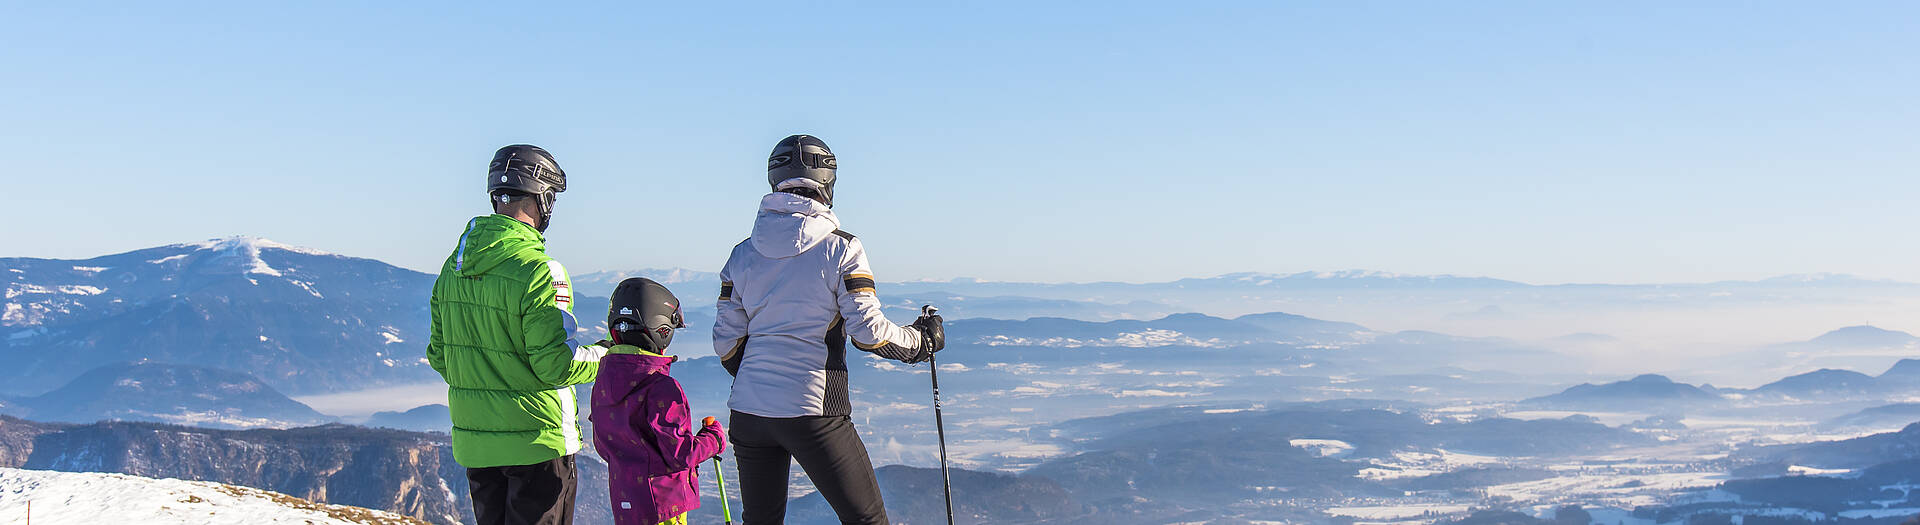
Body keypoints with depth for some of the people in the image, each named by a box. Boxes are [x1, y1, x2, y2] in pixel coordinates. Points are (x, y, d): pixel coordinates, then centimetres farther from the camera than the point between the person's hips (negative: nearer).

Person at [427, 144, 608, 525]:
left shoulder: (453, 266, 5)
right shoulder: (538, 269, -19)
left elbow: (439, 355, 12)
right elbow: (557, 364, -20)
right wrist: (611, 356, -3)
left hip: (472, 440, 7)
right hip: (537, 438, -7)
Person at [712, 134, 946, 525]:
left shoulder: (743, 254, 6)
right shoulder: (840, 249, -7)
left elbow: (726, 343, 7)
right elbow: (868, 331, -9)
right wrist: (921, 341, 9)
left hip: (748, 415, 5)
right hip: (813, 413, -5)